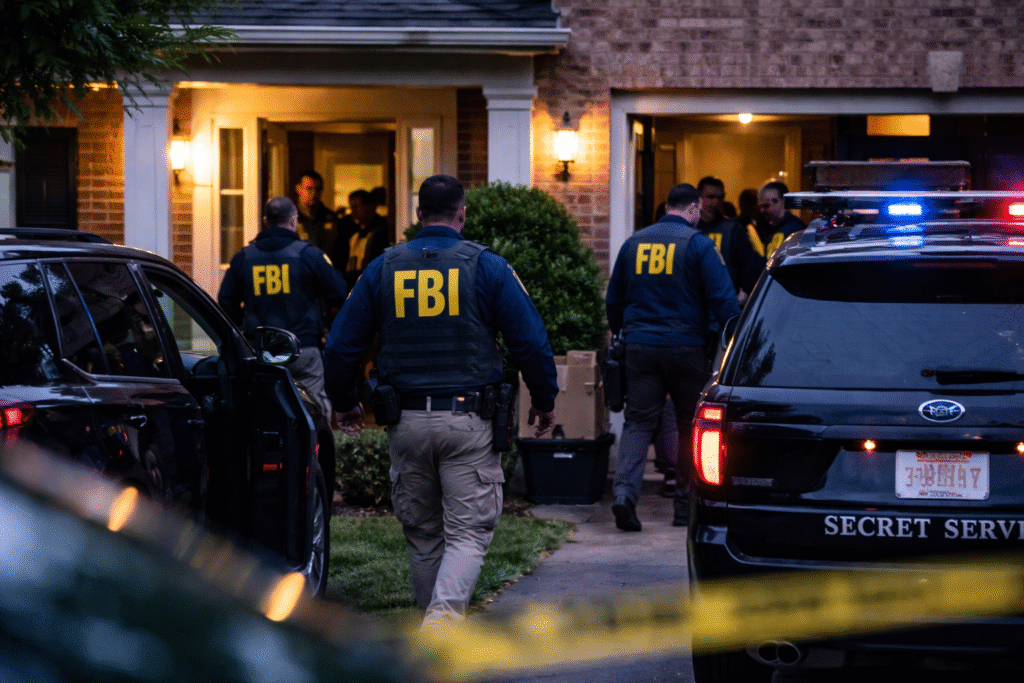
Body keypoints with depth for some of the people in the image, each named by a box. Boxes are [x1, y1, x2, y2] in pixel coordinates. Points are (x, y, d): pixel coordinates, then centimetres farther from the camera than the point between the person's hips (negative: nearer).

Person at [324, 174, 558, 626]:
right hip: (468, 419, -3)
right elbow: (531, 342, -2)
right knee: (468, 532, -1)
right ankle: (445, 614, -24)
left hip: (407, 420, 3)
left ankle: (435, 630, 23)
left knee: (422, 532, 15)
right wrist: (545, 401, 13)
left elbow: (341, 345, 8)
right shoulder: (487, 267, -2)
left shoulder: (383, 268, 5)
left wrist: (345, 403, 24)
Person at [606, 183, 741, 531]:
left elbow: (613, 300, 19)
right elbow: (722, 299, -9)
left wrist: (620, 334, 32)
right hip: (685, 347, -3)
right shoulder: (698, 244, -5)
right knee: (691, 425, 9)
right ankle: (685, 504, 11)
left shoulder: (633, 243, 9)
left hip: (639, 346, 3)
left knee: (638, 423, 3)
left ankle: (624, 491, -18)